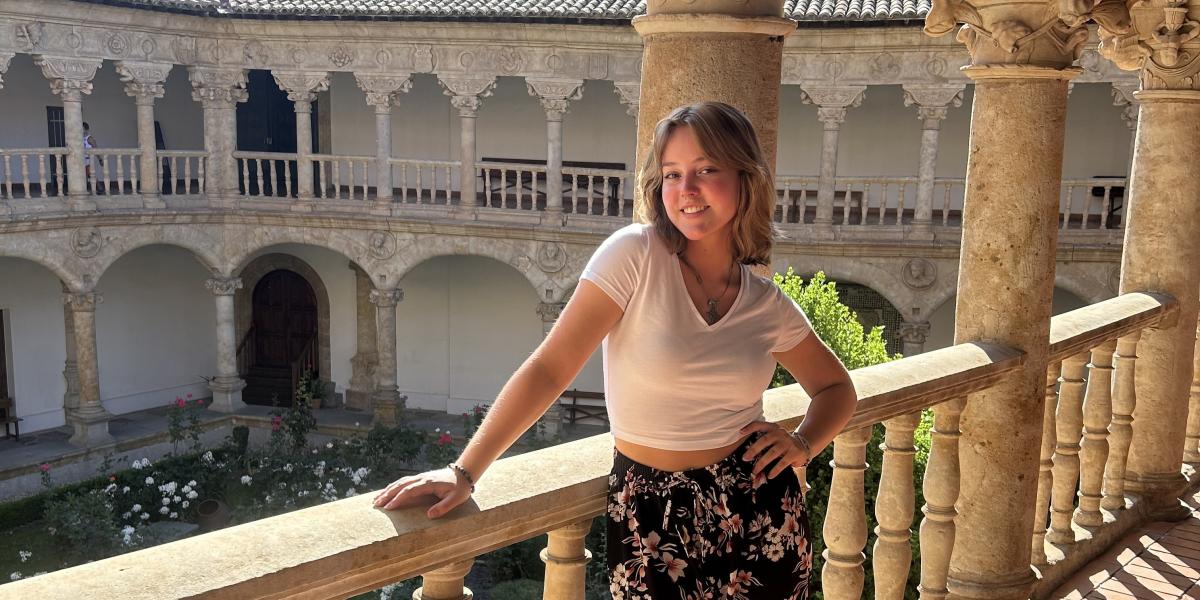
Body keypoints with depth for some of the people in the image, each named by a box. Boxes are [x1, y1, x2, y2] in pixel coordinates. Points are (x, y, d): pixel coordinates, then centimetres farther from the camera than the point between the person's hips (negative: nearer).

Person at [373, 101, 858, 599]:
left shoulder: (768, 306, -1)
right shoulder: (634, 254, -12)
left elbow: (836, 389, 15)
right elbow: (550, 368, -16)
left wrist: (802, 444, -5)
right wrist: (463, 472, -20)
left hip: (760, 513, 3)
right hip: (651, 517, -3)